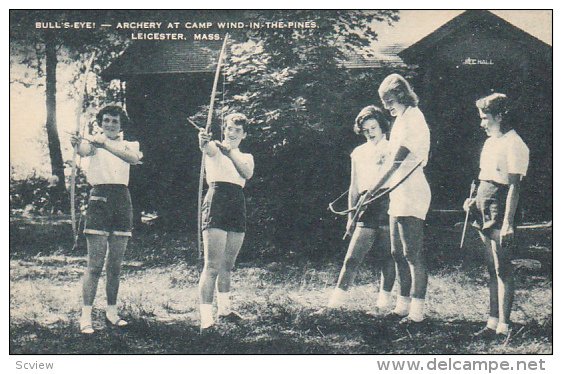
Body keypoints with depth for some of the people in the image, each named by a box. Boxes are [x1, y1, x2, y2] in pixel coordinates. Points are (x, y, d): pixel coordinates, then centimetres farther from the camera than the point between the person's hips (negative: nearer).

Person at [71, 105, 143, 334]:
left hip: (122, 199, 4)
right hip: (99, 197, -3)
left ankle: (111, 312, 17)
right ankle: (86, 317, -8)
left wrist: (107, 146, -28)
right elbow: (84, 151, -20)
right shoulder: (94, 142, 6)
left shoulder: (128, 145, 13)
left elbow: (134, 158, -12)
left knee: (115, 264, 8)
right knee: (95, 264, -8)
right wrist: (78, 145, -45)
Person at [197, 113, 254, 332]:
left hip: (237, 206, 6)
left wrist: (230, 152, -16)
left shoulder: (246, 157, 20)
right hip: (217, 201, -6)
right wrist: (203, 142, -45)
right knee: (212, 266, -13)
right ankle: (206, 320, -16)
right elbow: (208, 149, -21)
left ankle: (224, 308, 31)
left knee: (228, 265, 16)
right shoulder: (215, 148, 5)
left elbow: (247, 173, -4)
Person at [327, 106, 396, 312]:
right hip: (366, 209, 2)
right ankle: (335, 302, -8)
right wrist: (351, 215, 17)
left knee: (388, 257, 2)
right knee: (352, 258, -6)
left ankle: (384, 299, 14)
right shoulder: (358, 153, 19)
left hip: (389, 205, -2)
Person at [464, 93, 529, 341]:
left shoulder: (513, 144, -12)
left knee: (503, 270, -6)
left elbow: (514, 186, -17)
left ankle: (503, 326, -3)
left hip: (500, 216, -9)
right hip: (486, 215, 9)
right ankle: (493, 323, 16)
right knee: (492, 269, 11)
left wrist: (508, 223, -21)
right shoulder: (490, 142, 17)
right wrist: (475, 201, 11)